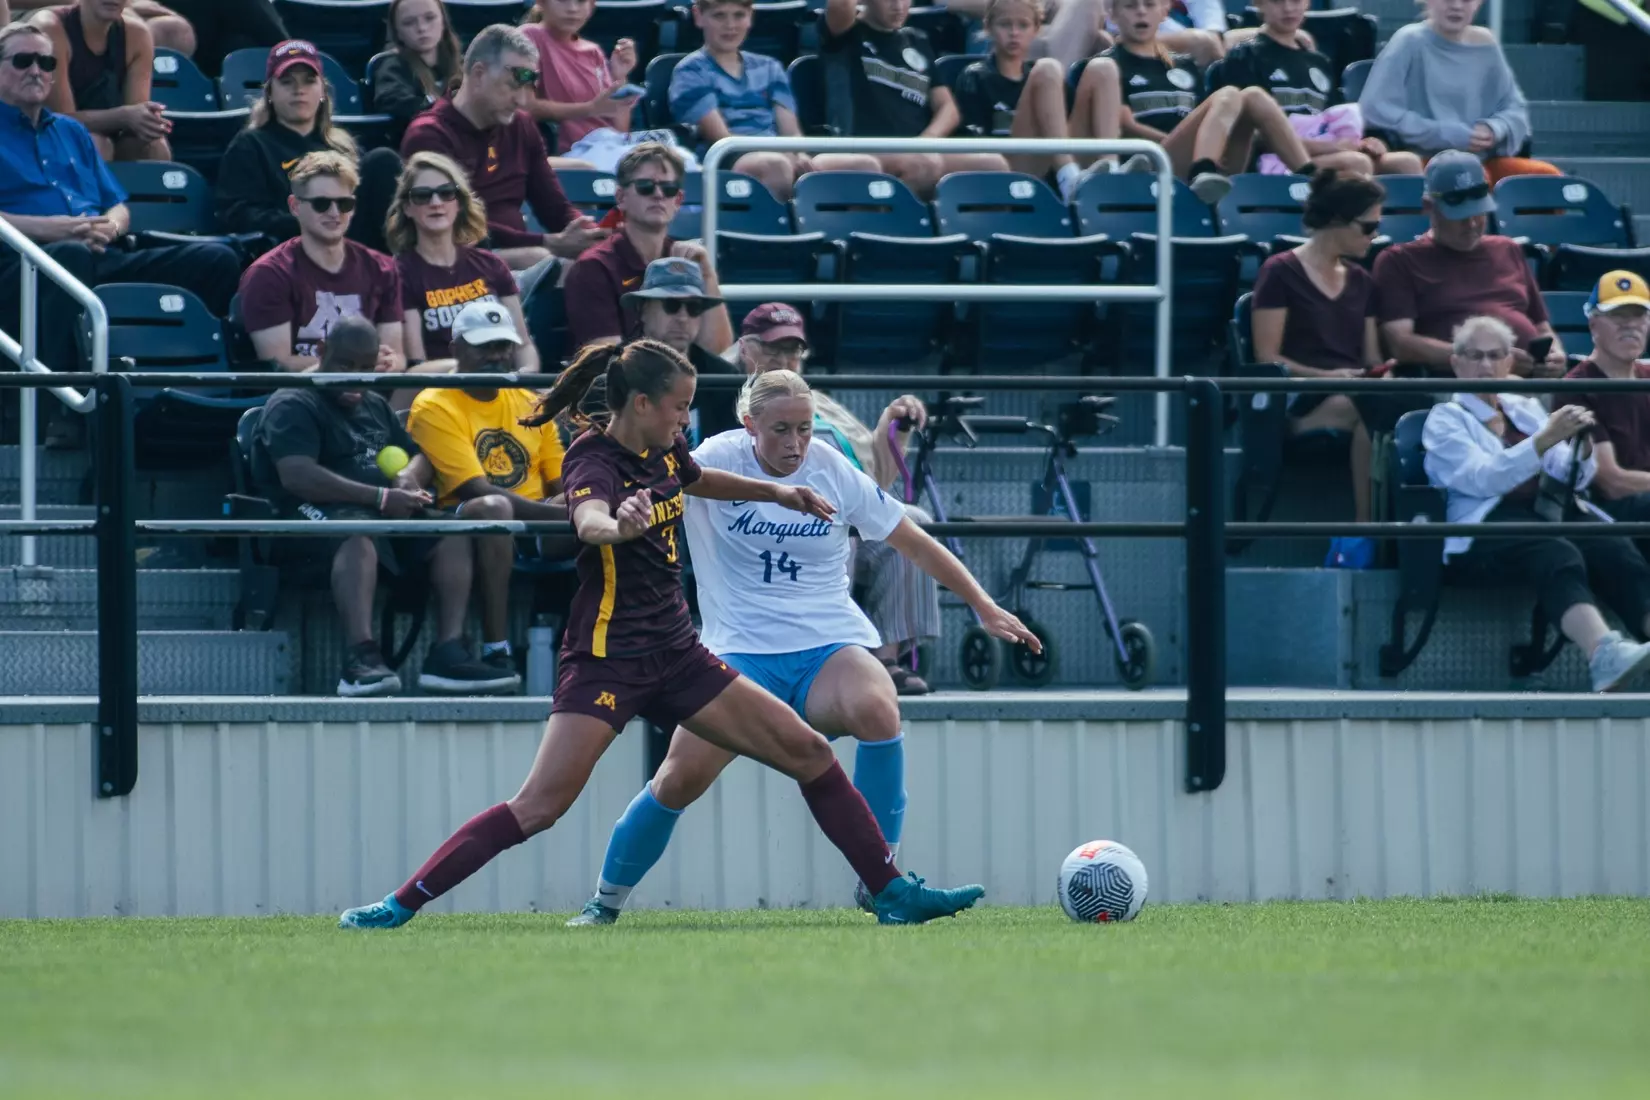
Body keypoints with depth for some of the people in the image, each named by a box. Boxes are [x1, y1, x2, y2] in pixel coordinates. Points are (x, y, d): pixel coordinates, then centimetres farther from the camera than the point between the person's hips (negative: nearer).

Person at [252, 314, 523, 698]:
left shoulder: (375, 407, 26)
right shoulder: (293, 405, -3)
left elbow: (420, 456, 32)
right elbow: (297, 476, -18)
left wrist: (409, 476, 3)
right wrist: (381, 498, -21)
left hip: (389, 515, 8)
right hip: (314, 517, -8)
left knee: (452, 531, -10)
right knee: (358, 530, -39)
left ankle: (449, 652, -21)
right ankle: (361, 659, -56)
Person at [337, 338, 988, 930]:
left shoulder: (663, 450, 7)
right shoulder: (595, 461, -17)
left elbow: (698, 481, 34)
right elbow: (589, 519, -42)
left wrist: (776, 492, 30)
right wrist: (619, 526, -64)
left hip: (677, 656, 8)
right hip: (606, 657, -8)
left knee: (809, 754, 4)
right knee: (539, 807, -18)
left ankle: (892, 893, 12)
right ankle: (402, 904, -11)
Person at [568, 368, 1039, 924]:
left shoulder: (834, 472, 1)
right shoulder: (719, 459, -3)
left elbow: (916, 545, 11)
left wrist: (986, 607, 9)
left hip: (830, 646, 1)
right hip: (741, 650, -1)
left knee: (876, 708, -32)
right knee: (680, 779, -14)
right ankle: (604, 902, 11)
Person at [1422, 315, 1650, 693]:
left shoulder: (1527, 408, 28)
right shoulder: (1446, 418, 12)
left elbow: (1574, 479, 18)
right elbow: (1482, 478, -8)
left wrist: (1581, 445, -5)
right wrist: (1546, 439, -17)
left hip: (1554, 511, 5)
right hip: (1487, 526, -5)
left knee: (1616, 550, -30)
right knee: (1557, 555, -40)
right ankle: (1605, 656, -66)